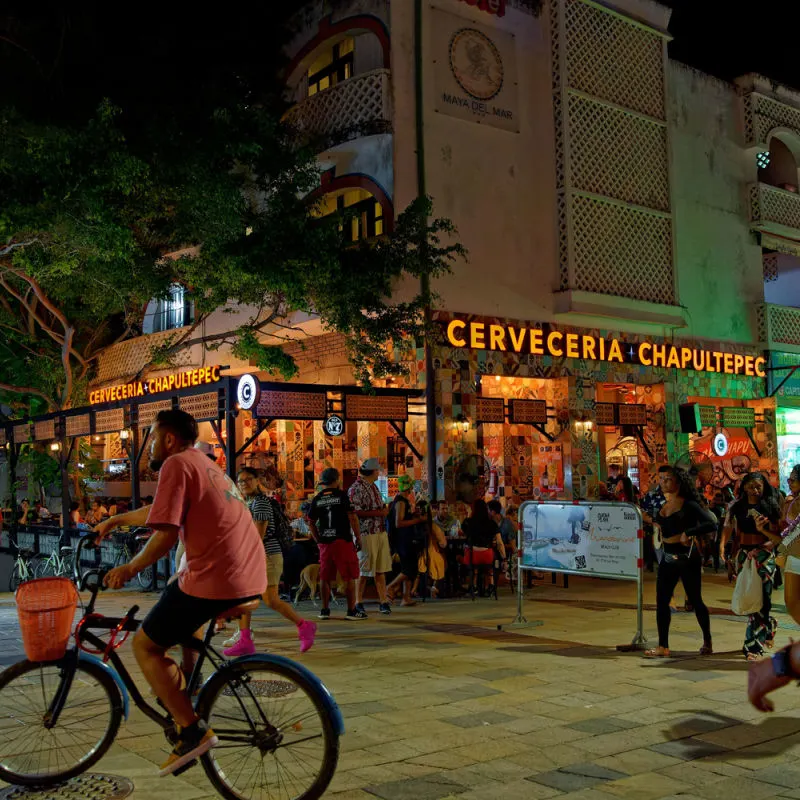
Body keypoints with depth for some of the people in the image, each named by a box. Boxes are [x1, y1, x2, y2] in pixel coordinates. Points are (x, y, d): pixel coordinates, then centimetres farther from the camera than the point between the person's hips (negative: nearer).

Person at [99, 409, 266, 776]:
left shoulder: (176, 464, -6)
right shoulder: (205, 465, 22)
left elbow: (166, 536, -14)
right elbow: (158, 511, 37)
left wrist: (129, 569, 1)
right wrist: (115, 521, 46)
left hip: (215, 579, -9)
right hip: (252, 577, 9)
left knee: (144, 646, 7)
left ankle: (193, 731, 0)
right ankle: (190, 697, 35)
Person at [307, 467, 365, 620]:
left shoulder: (317, 499, 9)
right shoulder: (341, 495, -4)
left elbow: (311, 523, 13)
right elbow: (352, 517, -9)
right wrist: (358, 538, -2)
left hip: (324, 543, 5)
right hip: (343, 540, -5)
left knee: (325, 577, 10)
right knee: (349, 577, 0)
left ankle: (324, 610, 15)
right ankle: (351, 610, -1)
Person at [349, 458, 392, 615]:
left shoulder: (373, 487, 17)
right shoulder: (356, 488, -11)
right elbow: (354, 512, -21)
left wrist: (384, 510, 11)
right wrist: (378, 512, -19)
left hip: (381, 533, 8)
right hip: (366, 534, -8)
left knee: (380, 569, 8)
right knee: (363, 571, -2)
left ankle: (383, 602, 11)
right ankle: (359, 603, 8)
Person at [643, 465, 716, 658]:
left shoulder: (688, 505, -12)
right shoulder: (664, 504, 8)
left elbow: (711, 524, -22)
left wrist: (688, 533, -28)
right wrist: (651, 519, 19)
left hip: (687, 558, -7)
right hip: (668, 558, 7)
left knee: (695, 600, 5)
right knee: (662, 601, 2)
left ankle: (707, 642, 23)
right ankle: (663, 647, 6)